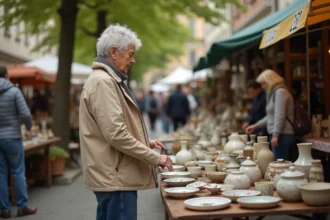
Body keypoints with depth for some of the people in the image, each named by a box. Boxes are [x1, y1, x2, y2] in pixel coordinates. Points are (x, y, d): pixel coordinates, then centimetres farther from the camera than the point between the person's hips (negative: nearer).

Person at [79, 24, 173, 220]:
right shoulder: (103, 82, -16)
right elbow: (116, 135, -23)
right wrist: (155, 158, -16)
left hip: (112, 175, 11)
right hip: (114, 177, -11)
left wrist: (146, 143, 15)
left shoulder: (108, 80, 18)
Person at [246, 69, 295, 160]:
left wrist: (275, 135, -19)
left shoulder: (280, 92, -9)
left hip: (282, 135, -10)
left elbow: (280, 116, -17)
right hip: (279, 135, 10)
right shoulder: (274, 93, 21)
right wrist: (256, 125, 27)